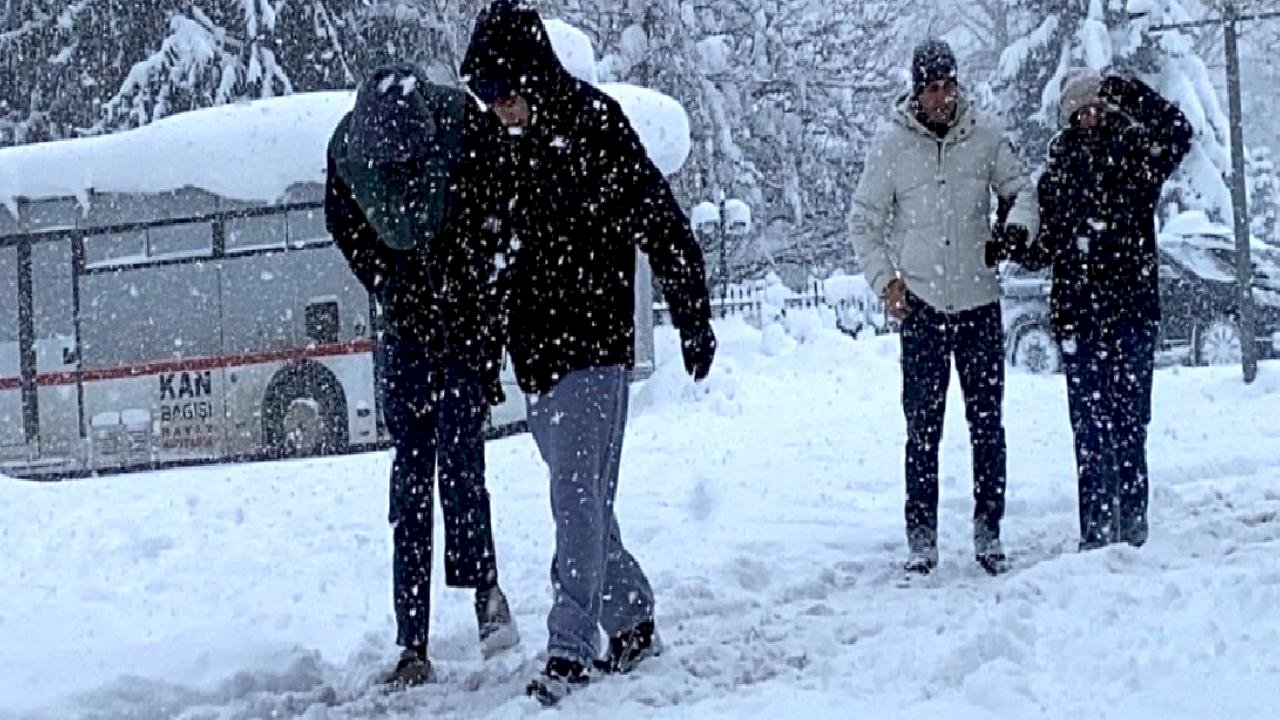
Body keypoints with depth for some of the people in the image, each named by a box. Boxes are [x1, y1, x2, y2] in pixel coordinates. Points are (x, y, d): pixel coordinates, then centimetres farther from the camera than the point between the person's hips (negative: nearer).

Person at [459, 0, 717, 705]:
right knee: (581, 501, 12)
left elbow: (665, 229, -10)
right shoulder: (508, 150, 10)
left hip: (592, 353, -7)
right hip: (536, 356, 7)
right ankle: (632, 625, 25)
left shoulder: (597, 133, -11)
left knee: (578, 498, -11)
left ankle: (571, 650, -10)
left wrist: (694, 321, -9)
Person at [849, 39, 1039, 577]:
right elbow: (864, 221, 5)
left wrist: (1019, 226, -9)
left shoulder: (984, 137, 1)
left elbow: (1021, 188, 12)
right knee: (923, 429, -1)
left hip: (980, 302, 2)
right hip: (921, 307, -1)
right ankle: (921, 541, 5)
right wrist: (885, 279, -5)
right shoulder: (891, 146, -2)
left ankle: (988, 535, 14)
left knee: (987, 425, 6)